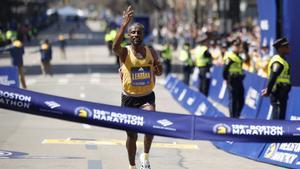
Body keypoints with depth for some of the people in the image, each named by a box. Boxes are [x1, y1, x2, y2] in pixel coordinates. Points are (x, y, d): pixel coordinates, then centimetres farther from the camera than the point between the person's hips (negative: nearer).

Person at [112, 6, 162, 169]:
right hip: (129, 98, -1)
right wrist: (124, 24, -41)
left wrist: (158, 69, -11)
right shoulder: (125, 52, -9)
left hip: (147, 97, 1)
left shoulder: (150, 51, 2)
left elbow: (159, 70, 15)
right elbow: (115, 46, -33)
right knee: (132, 136, 7)